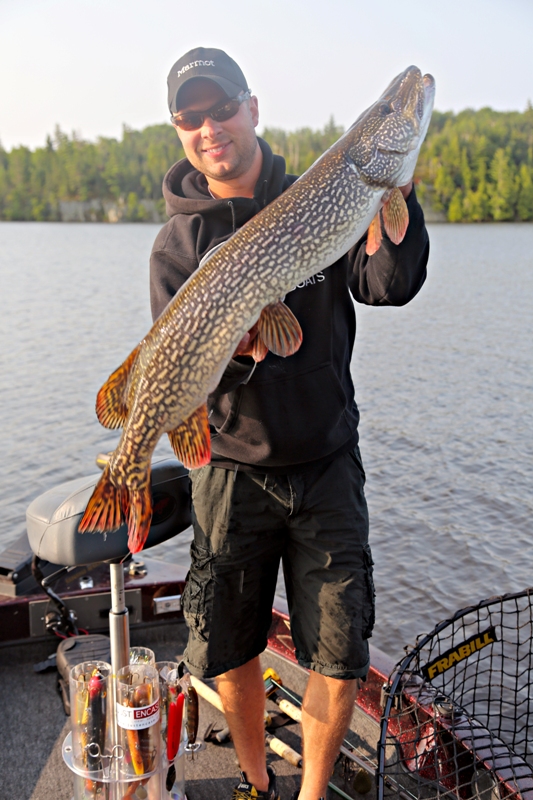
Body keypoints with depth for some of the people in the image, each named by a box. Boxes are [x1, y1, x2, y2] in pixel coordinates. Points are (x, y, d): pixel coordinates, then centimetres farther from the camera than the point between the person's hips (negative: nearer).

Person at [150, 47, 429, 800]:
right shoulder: (179, 241, -1)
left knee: (340, 660, 1)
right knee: (232, 653, 9)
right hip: (232, 471, 0)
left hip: (326, 463, 1)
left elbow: (390, 284, -13)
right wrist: (227, 346, -31)